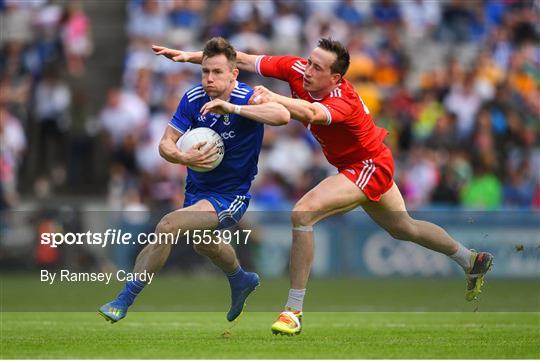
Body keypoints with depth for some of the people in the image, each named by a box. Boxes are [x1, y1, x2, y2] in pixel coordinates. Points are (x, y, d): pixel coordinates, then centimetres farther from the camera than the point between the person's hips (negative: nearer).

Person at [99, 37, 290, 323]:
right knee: (203, 243, 34)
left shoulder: (248, 98, -22)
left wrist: (233, 108, -45)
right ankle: (241, 281, 66)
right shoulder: (193, 99, -11)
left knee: (168, 226, -27)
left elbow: (282, 115, -42)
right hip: (197, 189, 7)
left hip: (230, 195, -7)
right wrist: (184, 158, -31)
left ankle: (124, 301, -18)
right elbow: (166, 144, -9)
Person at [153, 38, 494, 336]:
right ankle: (472, 260, 49)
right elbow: (243, 60, -17)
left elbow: (310, 113, -60)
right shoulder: (297, 69, -18)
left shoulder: (344, 102, -37)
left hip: (371, 167, -9)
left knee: (303, 213, -26)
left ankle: (294, 310, -19)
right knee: (404, 228, 27)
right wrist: (190, 56, -25)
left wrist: (271, 97, -77)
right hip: (355, 165, 9)